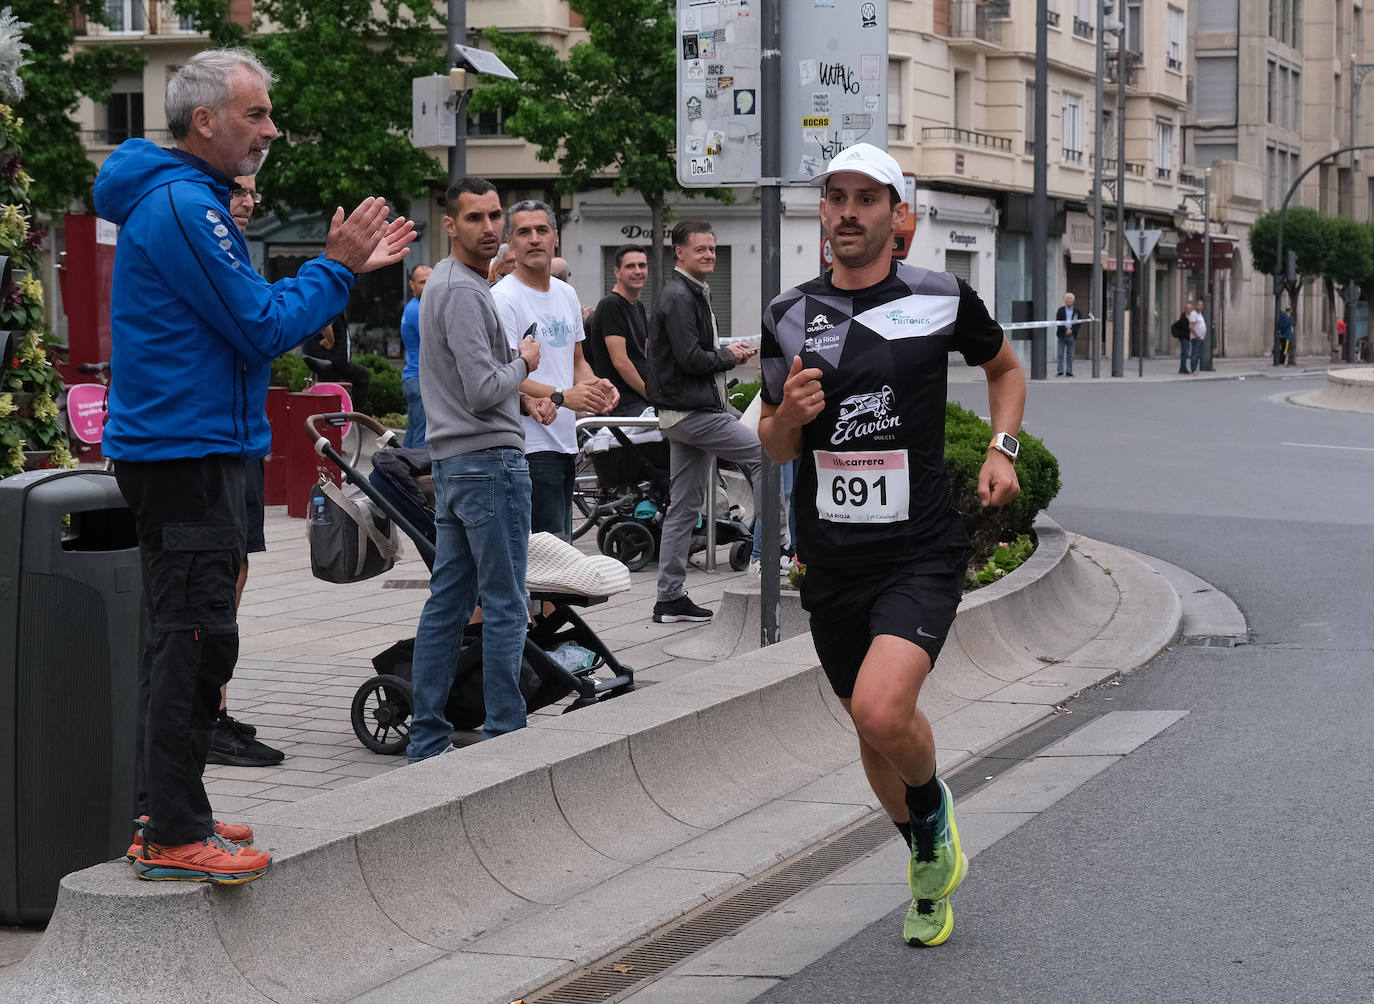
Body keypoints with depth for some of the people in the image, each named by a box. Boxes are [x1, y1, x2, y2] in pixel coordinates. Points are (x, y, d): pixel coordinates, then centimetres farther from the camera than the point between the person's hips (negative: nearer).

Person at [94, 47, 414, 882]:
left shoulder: (187, 201, 18)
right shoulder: (184, 208, -17)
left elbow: (254, 313, 20)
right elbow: (264, 329, -18)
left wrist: (349, 266, 14)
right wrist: (335, 267, -7)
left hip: (185, 450, 11)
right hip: (188, 456, -11)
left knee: (189, 640, 15)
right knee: (195, 640, -9)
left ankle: (173, 815, 22)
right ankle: (174, 836, -6)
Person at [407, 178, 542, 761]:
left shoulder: (442, 283, 18)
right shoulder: (463, 291, -15)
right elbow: (483, 390, -21)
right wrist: (522, 363, -5)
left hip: (452, 464, 10)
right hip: (490, 457, -10)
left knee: (448, 602, 10)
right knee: (504, 606, -6)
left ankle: (427, 738, 12)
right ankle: (505, 735, -3)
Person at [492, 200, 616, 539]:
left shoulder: (567, 295, 17)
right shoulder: (502, 297, -10)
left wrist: (595, 385, 3)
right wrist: (561, 396, -26)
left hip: (566, 442, 9)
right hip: (530, 444, -9)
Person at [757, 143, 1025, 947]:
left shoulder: (944, 299, -2)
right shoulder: (790, 316, 4)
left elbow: (1006, 368, 18)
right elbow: (775, 450, 12)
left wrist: (1003, 449, 1)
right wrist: (789, 414, -11)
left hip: (922, 553, -4)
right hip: (832, 558, 4)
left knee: (881, 711, -25)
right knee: (873, 727, 15)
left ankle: (935, 807, 8)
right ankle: (930, 866, 41)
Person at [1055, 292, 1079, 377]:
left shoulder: (1076, 312, 9)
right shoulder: (1060, 311, 6)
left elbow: (1078, 323, 4)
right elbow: (1058, 322, -2)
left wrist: (1072, 330, -11)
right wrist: (1065, 330, -13)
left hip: (1071, 335, 1)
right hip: (1062, 335, -1)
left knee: (1070, 354, 2)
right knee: (1060, 354, -4)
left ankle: (1069, 371, 5)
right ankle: (1060, 371, -2)